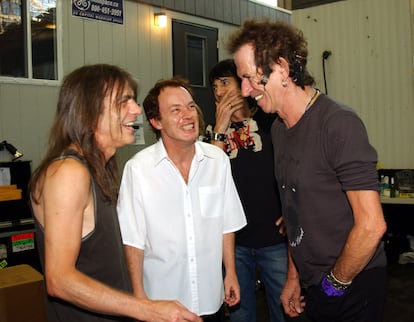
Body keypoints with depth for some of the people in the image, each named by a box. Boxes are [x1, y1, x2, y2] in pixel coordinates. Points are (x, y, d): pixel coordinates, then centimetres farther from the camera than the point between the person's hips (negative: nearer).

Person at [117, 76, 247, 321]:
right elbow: (133, 240, -10)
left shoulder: (218, 160, -4)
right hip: (161, 300, -3)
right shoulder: (137, 169, -15)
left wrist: (231, 273, 6)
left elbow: (226, 223, 4)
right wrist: (139, 295, -7)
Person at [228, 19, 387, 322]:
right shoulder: (278, 129, 4)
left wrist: (336, 282, -12)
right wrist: (294, 277, 11)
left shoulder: (339, 123, -22)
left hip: (353, 286, -7)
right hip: (313, 284, 7)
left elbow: (371, 225, -24)